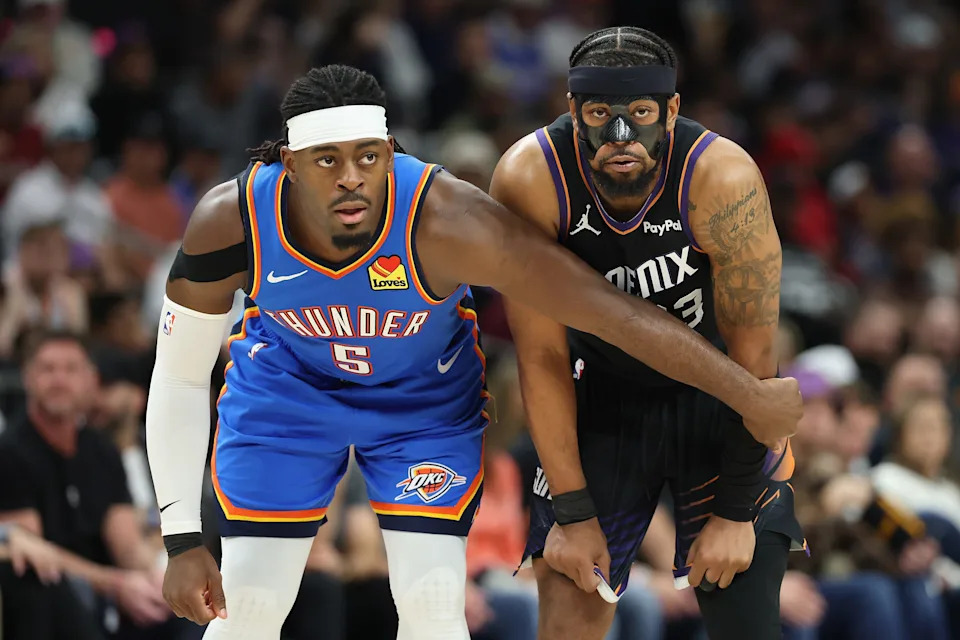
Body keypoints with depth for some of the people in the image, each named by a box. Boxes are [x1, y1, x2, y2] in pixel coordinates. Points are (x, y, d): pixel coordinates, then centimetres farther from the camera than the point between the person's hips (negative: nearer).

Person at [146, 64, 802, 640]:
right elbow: (180, 379, -19)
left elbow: (613, 310, -34)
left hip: (425, 396, -1)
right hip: (285, 388, 1)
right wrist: (183, 541, -22)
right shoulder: (231, 221, -33)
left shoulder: (446, 221, -39)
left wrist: (753, 396, -29)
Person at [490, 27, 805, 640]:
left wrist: (733, 512, -18)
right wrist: (571, 512, -16)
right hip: (604, 390, 1)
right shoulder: (529, 179, -24)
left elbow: (752, 358, -20)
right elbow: (543, 357, -16)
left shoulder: (724, 180, -28)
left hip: (717, 395, -1)